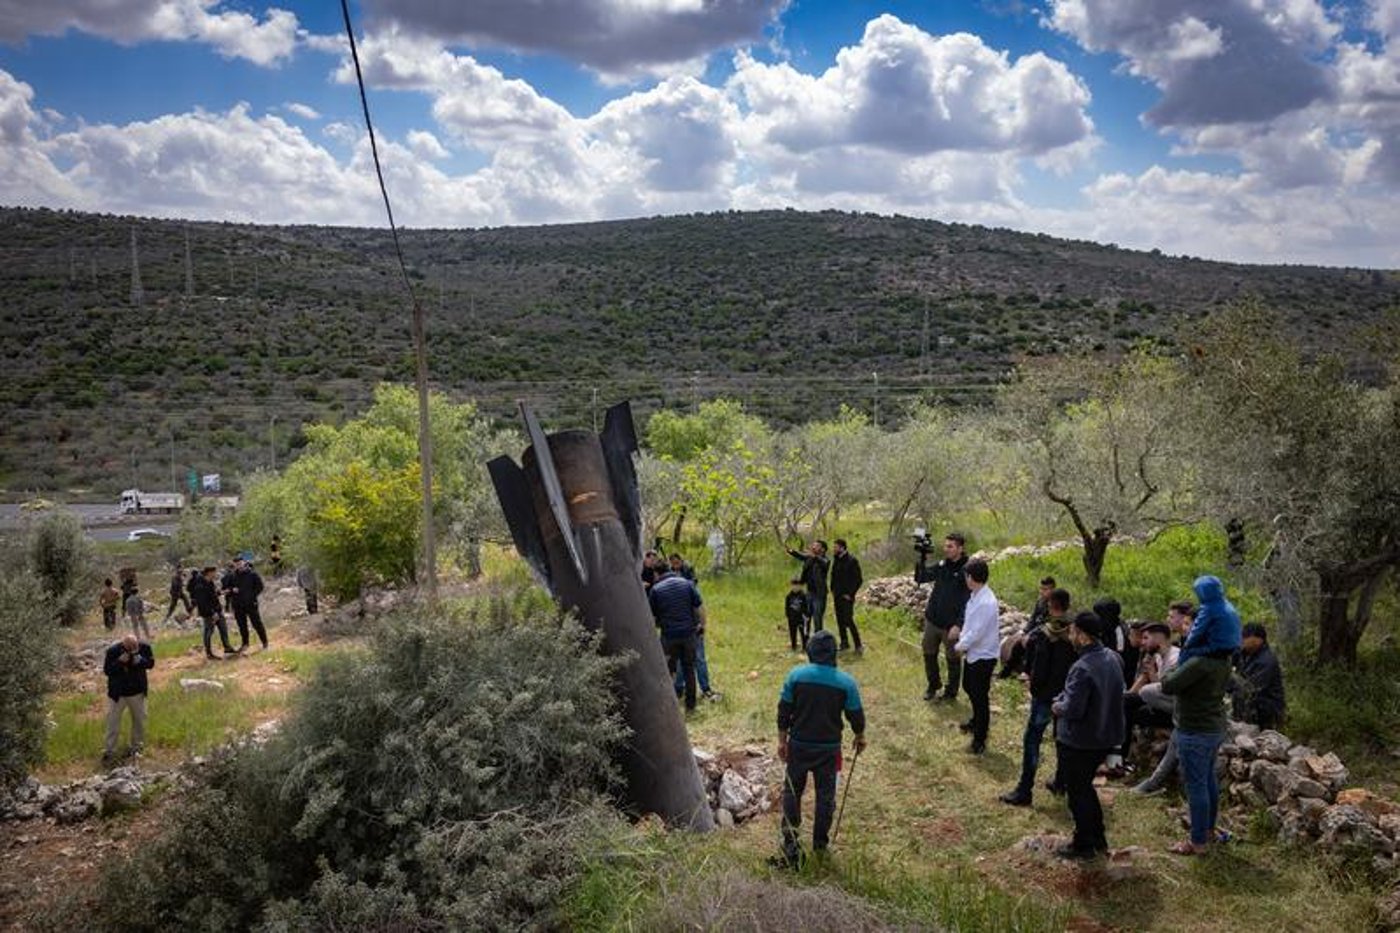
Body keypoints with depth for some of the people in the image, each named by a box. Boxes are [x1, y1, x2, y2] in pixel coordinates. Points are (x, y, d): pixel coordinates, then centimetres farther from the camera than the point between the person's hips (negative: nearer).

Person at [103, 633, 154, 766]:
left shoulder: (144, 647, -16)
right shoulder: (113, 651, -21)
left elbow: (151, 663, -4)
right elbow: (106, 670, -14)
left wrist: (140, 661, -26)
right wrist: (120, 662, -31)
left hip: (138, 692, 2)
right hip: (118, 693, -2)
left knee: (139, 720, 15)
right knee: (113, 722, 4)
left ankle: (136, 747, 35)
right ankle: (109, 752, 17)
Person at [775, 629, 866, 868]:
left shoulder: (795, 675, -12)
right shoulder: (846, 682, -12)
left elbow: (784, 711, -6)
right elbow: (856, 715, -3)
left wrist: (782, 740, 6)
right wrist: (860, 737, 16)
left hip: (798, 744, 0)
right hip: (829, 748, 0)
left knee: (792, 790, 15)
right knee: (825, 794, 15)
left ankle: (790, 840, 14)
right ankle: (820, 842, 24)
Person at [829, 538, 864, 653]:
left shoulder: (852, 560, -13)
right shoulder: (836, 559, 9)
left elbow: (859, 579, -13)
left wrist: (850, 594, -14)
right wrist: (833, 590, 11)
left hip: (846, 596, -7)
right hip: (837, 596, 7)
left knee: (848, 620, -10)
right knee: (840, 620, 11)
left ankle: (858, 645, -2)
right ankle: (844, 644, 21)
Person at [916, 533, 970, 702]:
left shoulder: (966, 570, -15)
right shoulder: (941, 566, 3)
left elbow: (967, 601, -17)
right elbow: (920, 578, 1)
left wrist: (959, 624, -21)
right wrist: (922, 560, -14)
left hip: (951, 625, -6)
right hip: (932, 620, 6)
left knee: (952, 659, 11)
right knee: (929, 654, 17)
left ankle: (951, 692, 28)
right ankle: (933, 685, 38)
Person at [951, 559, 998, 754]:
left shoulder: (986, 602, -29)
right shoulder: (975, 595, 1)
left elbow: (976, 632, -26)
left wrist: (960, 646, -13)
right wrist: (961, 633, 1)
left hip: (983, 656, -10)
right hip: (972, 652, 10)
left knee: (980, 697, 0)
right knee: (969, 687, 27)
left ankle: (979, 739, 11)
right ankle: (977, 721, 49)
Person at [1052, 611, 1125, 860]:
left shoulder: (1083, 668, -29)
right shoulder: (1111, 658, 0)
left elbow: (1073, 709, -31)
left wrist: (1058, 707, -8)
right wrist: (1063, 701, 8)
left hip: (1078, 742, -9)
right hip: (1105, 737, 9)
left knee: (1077, 792, 9)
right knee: (1085, 786, 25)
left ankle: (1084, 845, 21)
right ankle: (1098, 839, 34)